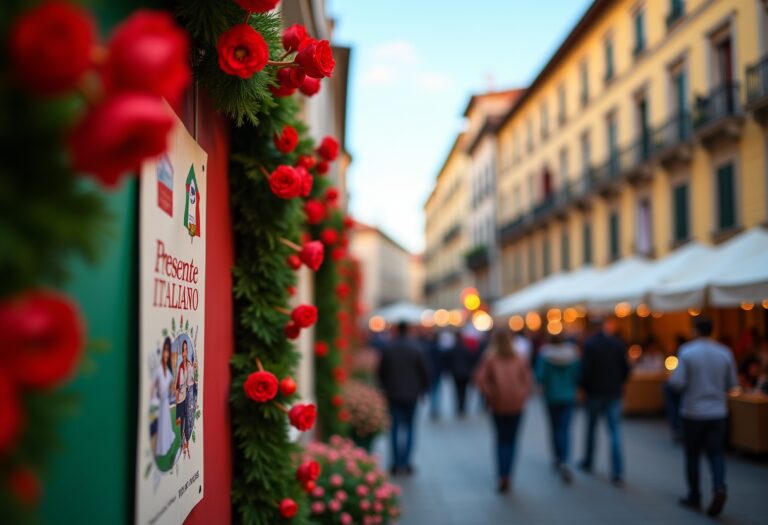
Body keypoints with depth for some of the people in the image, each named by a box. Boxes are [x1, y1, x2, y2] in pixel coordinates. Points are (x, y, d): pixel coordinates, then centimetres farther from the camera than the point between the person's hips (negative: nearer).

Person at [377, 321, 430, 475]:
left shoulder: (387, 349, -2)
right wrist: (423, 390, 12)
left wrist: (385, 389, 17)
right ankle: (406, 462, 3)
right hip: (411, 394, -1)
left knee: (395, 427, 6)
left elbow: (381, 373, 3)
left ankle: (396, 463, 2)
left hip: (393, 394, 1)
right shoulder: (416, 349, -5)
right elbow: (424, 372, -1)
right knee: (409, 427, 7)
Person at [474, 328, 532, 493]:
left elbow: (480, 378, -11)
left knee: (501, 439, 6)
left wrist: (489, 394, -1)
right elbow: (527, 378, 4)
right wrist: (523, 395, 9)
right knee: (511, 439, 9)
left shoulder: (490, 357, -3)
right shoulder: (518, 358, 3)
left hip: (499, 404, -1)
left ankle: (502, 476, -7)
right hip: (516, 404, 1)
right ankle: (507, 475, 7)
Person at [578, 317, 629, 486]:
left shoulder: (590, 343, -11)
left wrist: (585, 387, 3)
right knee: (615, 432, 1)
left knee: (591, 428, 17)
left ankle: (587, 463, 31)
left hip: (595, 392, -1)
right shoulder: (619, 344, -4)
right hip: (614, 394, 1)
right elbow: (626, 369, -1)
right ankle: (618, 473, -6)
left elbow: (585, 369, -13)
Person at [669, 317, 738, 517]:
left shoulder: (687, 351, -11)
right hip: (718, 412, 2)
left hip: (693, 412, -2)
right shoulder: (725, 353, -2)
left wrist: (671, 379, 6)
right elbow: (732, 384, 4)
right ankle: (719, 487, -17)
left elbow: (677, 383, -16)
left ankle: (694, 497, 18)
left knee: (692, 455, 10)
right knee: (715, 452, 7)